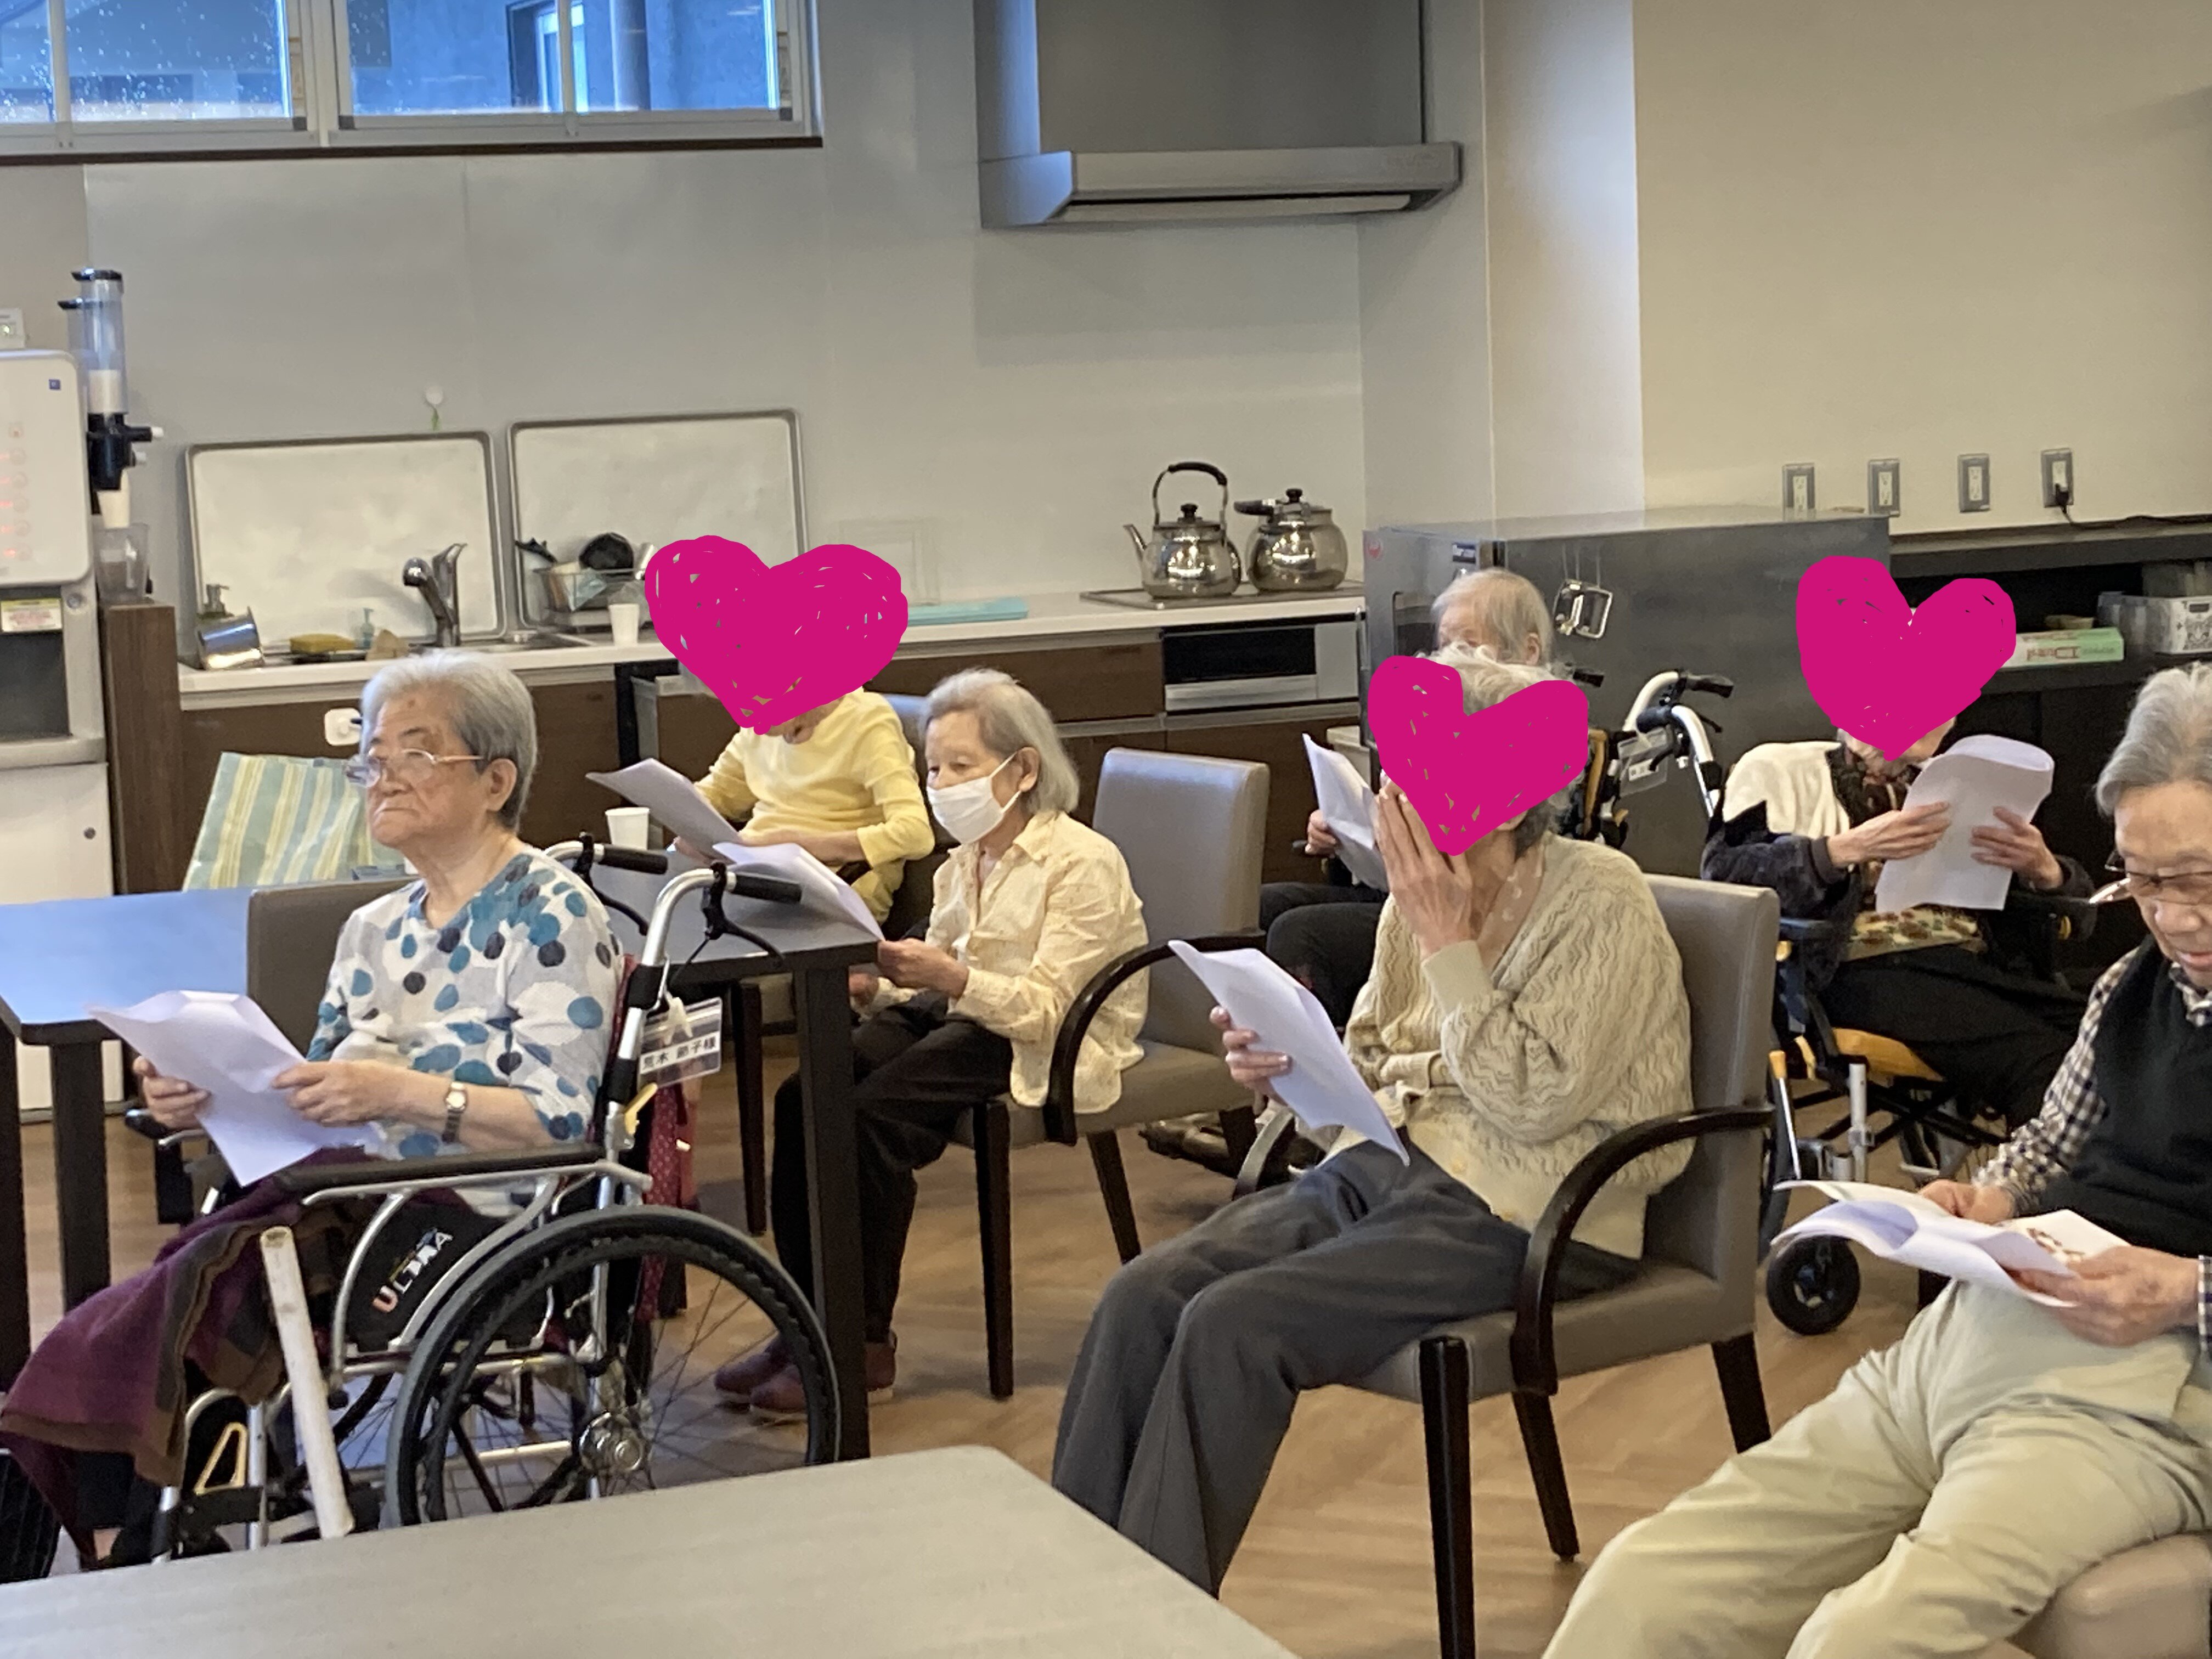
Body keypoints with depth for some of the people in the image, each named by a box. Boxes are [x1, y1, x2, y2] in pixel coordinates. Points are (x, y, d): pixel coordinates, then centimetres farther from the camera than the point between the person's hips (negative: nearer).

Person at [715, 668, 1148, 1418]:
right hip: (953, 1018, 8)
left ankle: (863, 1344, -18)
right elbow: (937, 987, 15)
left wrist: (952, 976, -32)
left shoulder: (1083, 864, -10)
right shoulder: (964, 864, 14)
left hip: (1043, 1048, -8)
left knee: (875, 1114, -29)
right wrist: (879, 985, -6)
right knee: (804, 1096, -17)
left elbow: (1047, 1009, -18)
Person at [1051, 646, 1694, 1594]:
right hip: (1385, 1164, 7)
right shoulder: (1422, 893, 9)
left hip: (1517, 1214, -7)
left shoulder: (1602, 905, -11)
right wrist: (1287, 1061, -3)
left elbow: (1531, 1105, -20)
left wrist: (1446, 939, -17)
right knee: (1143, 1296, -16)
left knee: (1233, 1324, -26)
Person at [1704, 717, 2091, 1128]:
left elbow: (2076, 909, 24)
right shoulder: (1778, 769, 14)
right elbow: (1721, 876, -6)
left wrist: (2043, 869, -1)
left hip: (1980, 962, 5)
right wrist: (1848, 849, -17)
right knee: (2042, 1063, -31)